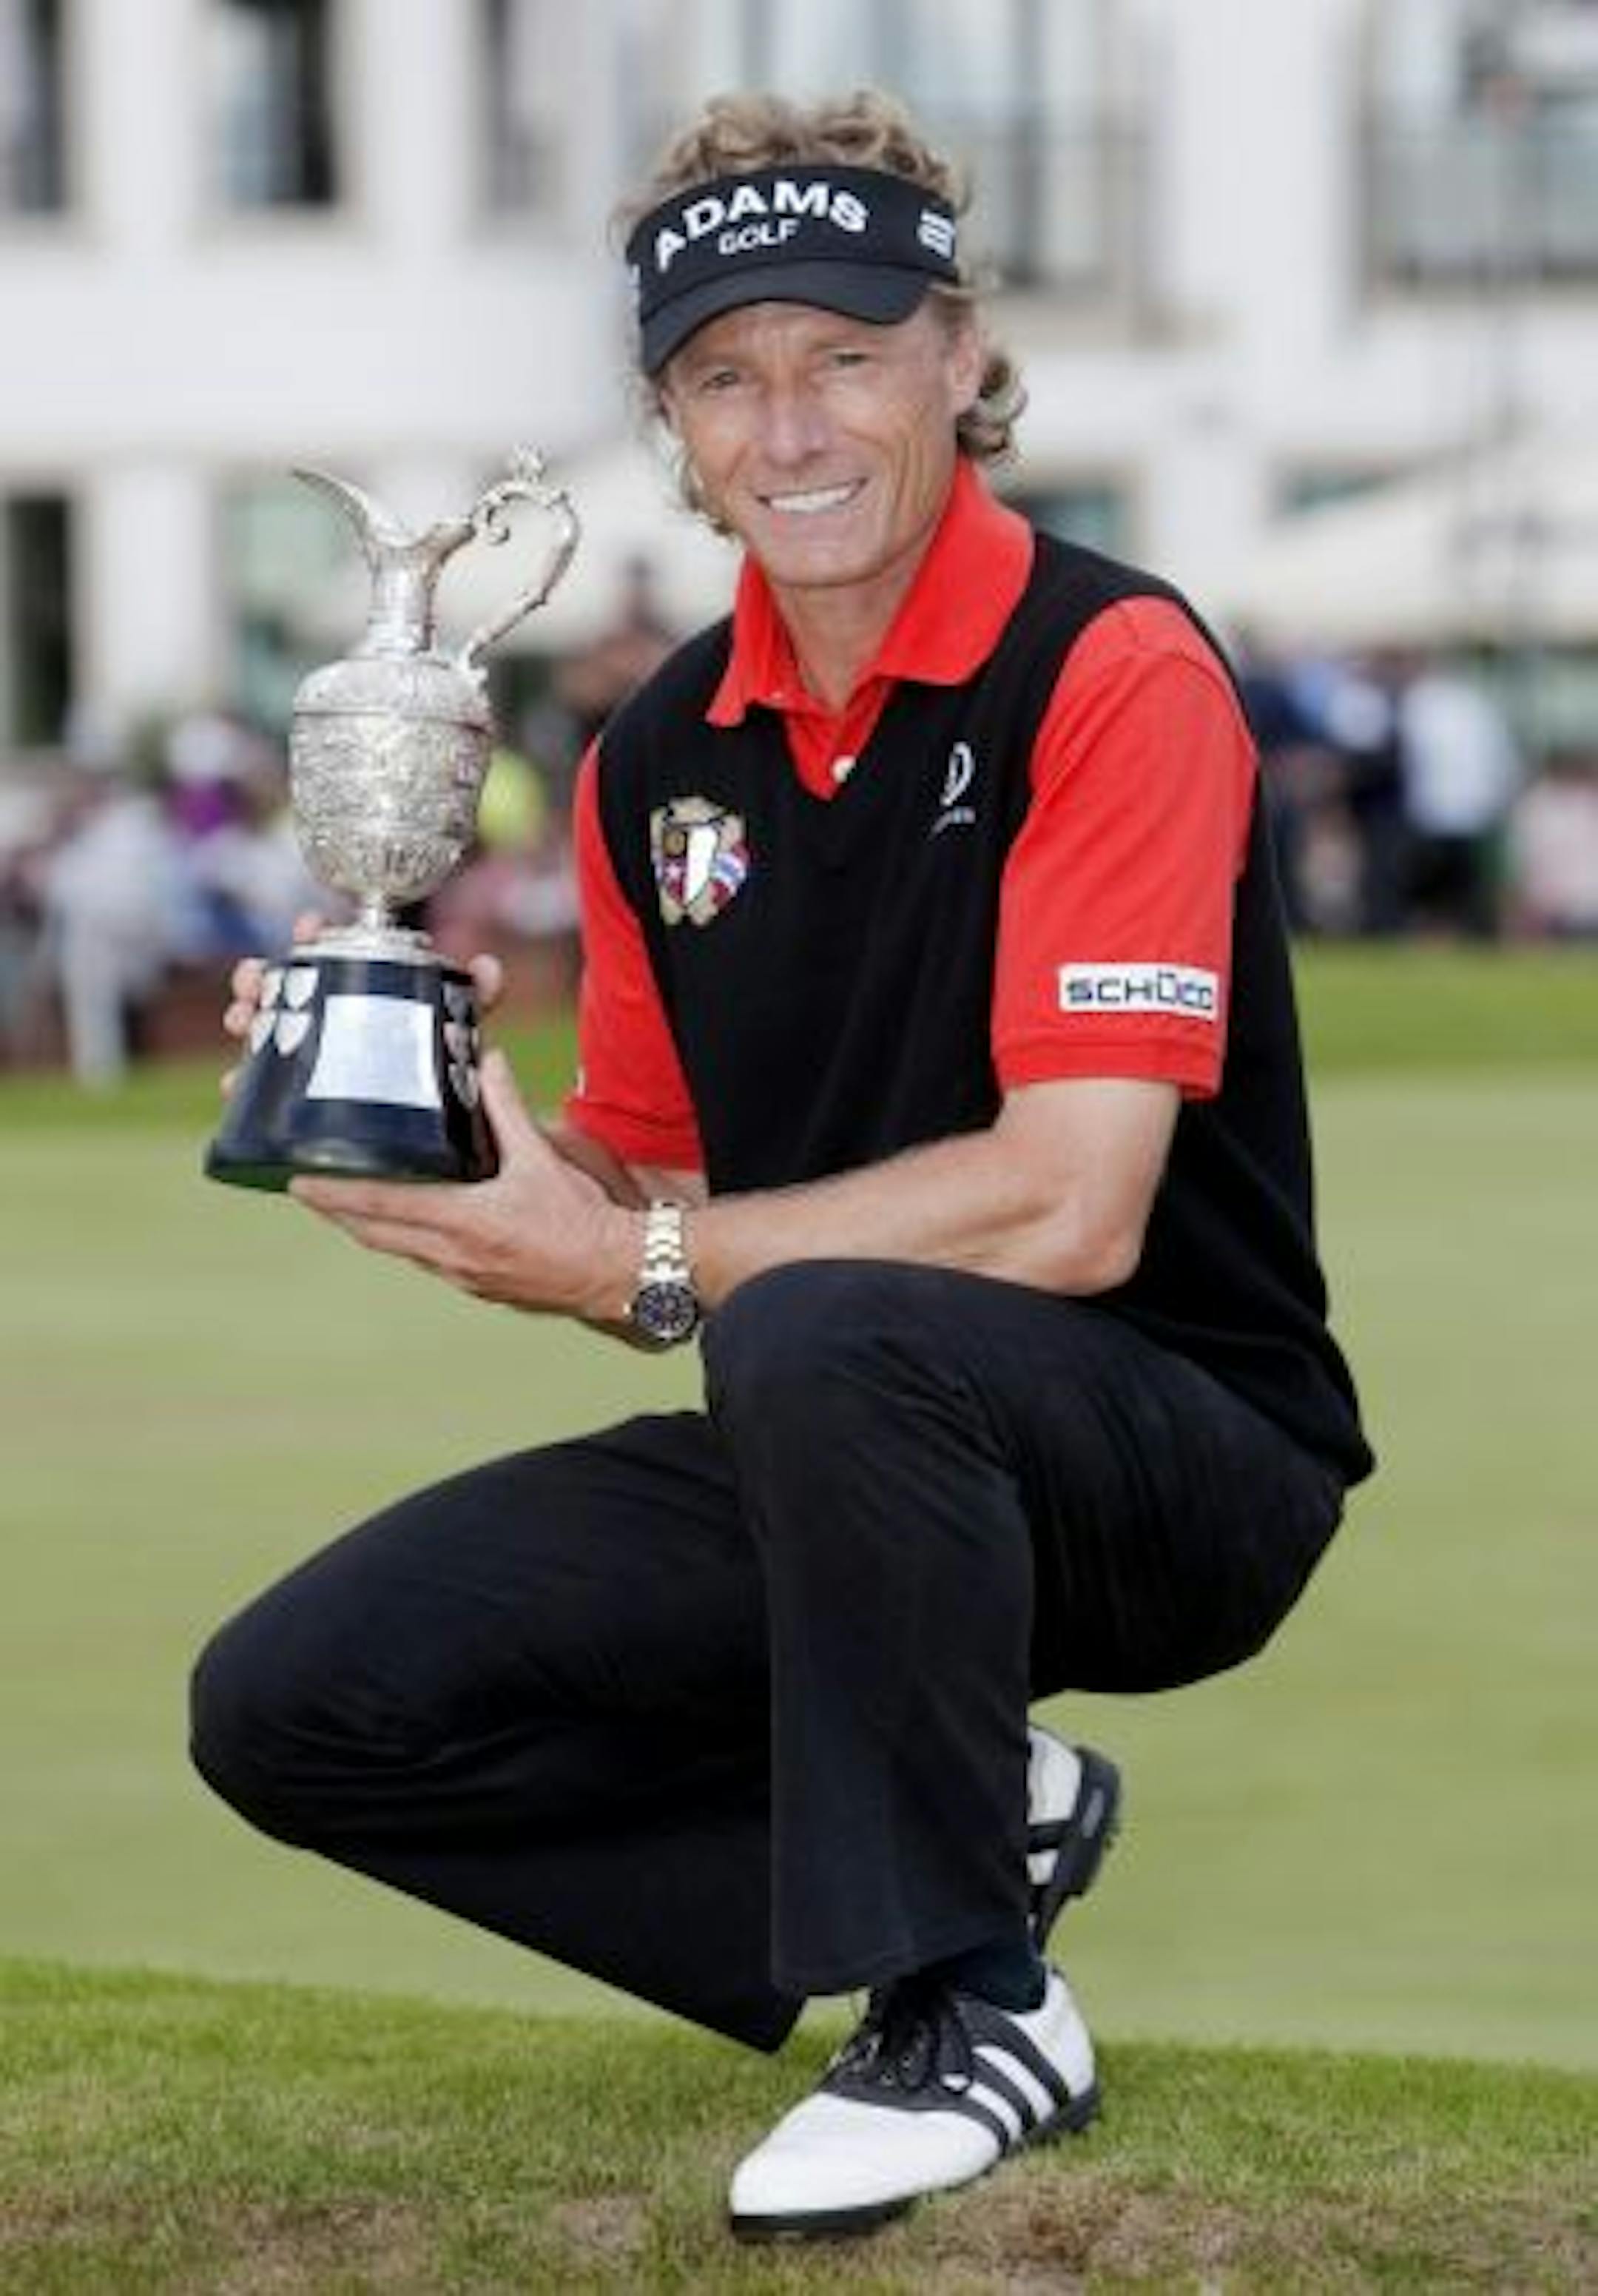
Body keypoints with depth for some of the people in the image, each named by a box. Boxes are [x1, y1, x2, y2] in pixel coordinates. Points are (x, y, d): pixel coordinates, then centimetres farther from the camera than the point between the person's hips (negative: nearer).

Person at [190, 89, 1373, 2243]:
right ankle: (976, 1826, 6)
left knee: (824, 1337, -38)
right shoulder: (658, 760, 6)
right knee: (296, 1699, -6)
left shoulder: (1112, 673, -15)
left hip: (1177, 1452, -7)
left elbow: (1069, 1211, -23)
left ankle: (968, 2002, -18)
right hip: (817, 1469, 7)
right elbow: (645, 1205, 11)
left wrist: (647, 1263, -19)